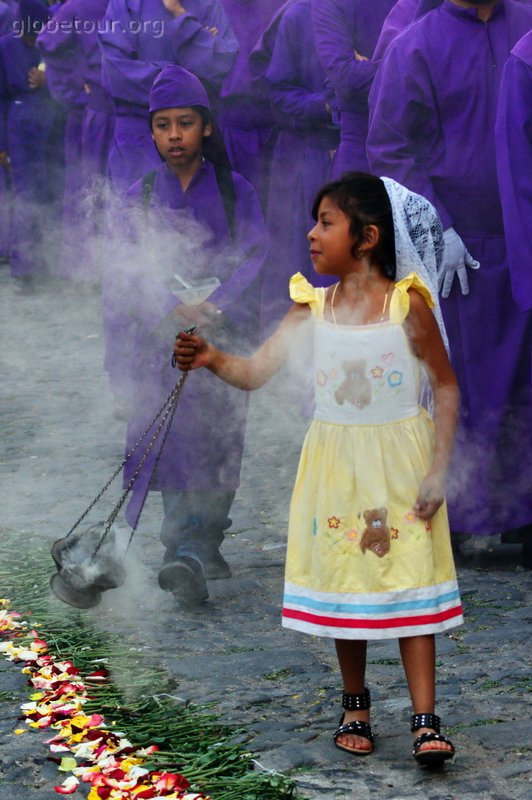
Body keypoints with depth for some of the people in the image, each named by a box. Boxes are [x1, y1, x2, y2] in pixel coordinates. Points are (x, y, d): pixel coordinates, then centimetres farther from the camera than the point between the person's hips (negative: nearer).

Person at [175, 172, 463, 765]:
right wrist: (210, 357, -25)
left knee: (409, 583, -4)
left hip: (400, 459, -3)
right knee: (343, 582, 9)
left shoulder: (408, 302, -9)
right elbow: (254, 372, -4)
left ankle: (425, 721, -3)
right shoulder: (313, 308, 0)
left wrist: (438, 470, -8)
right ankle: (355, 706, 25)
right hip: (336, 462, 3)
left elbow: (445, 386, -3)